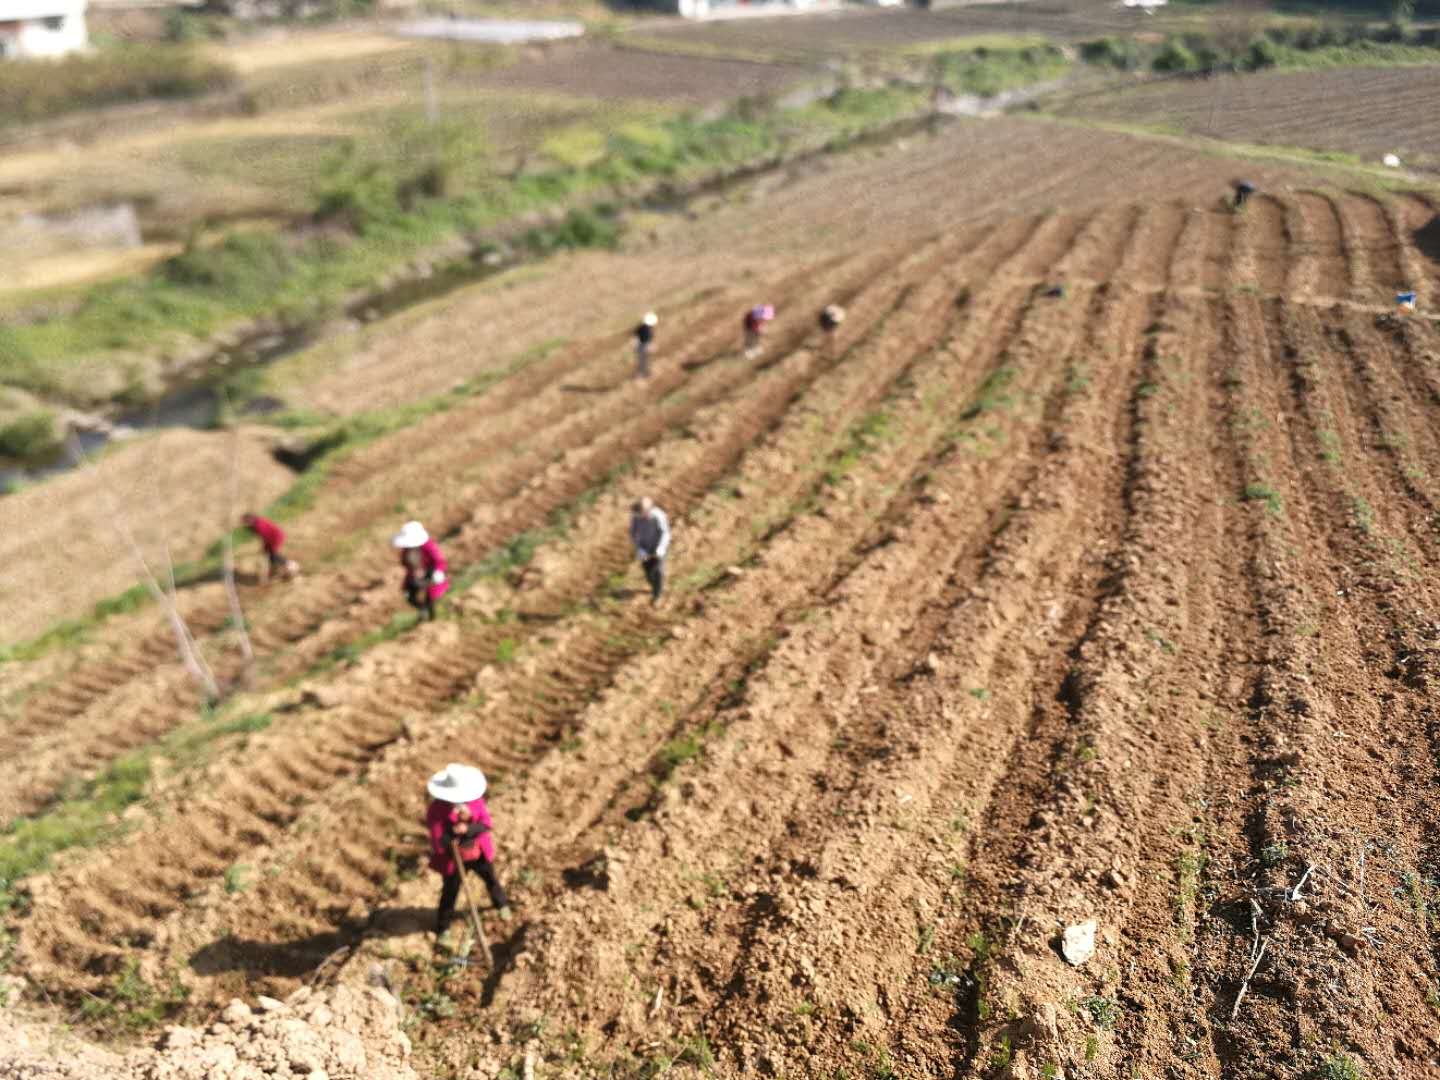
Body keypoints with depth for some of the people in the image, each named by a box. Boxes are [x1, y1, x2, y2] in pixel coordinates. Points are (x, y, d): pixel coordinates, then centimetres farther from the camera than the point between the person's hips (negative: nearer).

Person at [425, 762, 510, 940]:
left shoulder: (475, 799, -16)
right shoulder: (436, 809, -27)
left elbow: (486, 824, -17)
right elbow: (439, 842, -27)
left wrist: (467, 829, -32)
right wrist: (455, 830, -31)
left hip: (479, 852, 4)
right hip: (453, 858, -4)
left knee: (491, 879, 26)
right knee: (450, 893, 10)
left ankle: (502, 904, 55)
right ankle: (442, 928, 33)